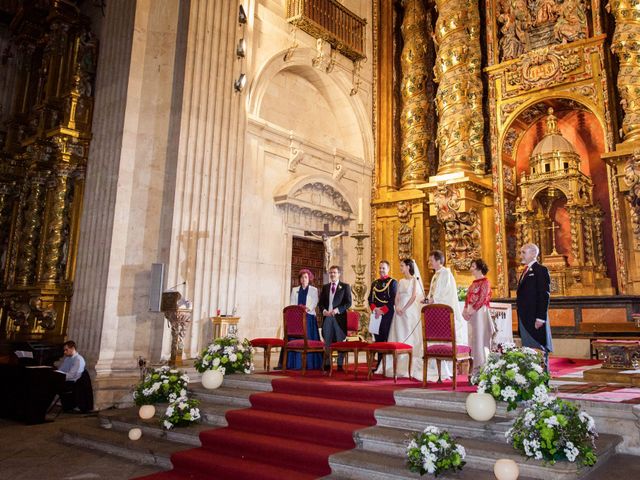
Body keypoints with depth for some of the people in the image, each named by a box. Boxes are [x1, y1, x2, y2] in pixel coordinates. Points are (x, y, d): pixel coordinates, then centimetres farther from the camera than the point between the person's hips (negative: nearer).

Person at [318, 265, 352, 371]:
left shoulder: (345, 286, 4)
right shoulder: (325, 287, 16)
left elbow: (348, 303, -3)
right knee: (327, 342, 5)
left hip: (339, 317, -3)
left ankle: (340, 364, 7)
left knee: (340, 341, 0)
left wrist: (337, 310, -15)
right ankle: (327, 364, 11)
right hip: (327, 317, 3)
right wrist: (324, 310, -6)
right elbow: (321, 302, 14)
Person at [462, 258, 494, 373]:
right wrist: (465, 310, 1)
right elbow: (468, 298, 16)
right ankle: (476, 367, 14)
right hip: (472, 314, 8)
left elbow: (482, 299, -15)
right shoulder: (474, 283, 16)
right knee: (474, 339, 8)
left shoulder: (485, 282, -7)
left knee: (480, 338, -5)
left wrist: (471, 311, -17)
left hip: (480, 313, -8)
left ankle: (482, 367, 2)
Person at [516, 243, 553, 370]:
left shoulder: (541, 270, -7)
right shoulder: (525, 271, 19)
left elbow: (544, 295, -15)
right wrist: (521, 320, 15)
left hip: (535, 321, -9)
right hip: (525, 321, 9)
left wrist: (540, 318, -20)